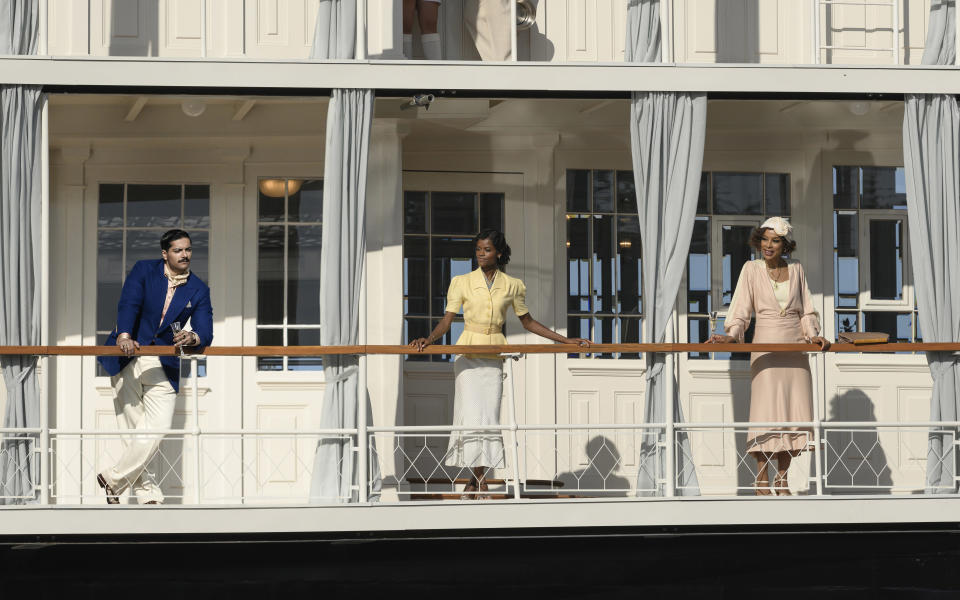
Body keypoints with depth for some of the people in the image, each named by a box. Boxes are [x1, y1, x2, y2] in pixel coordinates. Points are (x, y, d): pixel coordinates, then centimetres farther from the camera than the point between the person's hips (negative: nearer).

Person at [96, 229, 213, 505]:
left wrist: (193, 337, -29)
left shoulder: (198, 290, 3)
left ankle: (113, 480, 2)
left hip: (163, 364, 2)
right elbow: (128, 303, -16)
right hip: (127, 357, -1)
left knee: (157, 428, -12)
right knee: (133, 428, -1)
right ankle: (147, 492, 8)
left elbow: (205, 333, -5)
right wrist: (124, 335, -34)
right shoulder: (144, 270, -1)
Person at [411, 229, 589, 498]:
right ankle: (480, 484, -8)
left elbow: (528, 322, 15)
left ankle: (473, 481, 8)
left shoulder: (512, 285, 6)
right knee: (472, 415, -11)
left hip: (494, 357, 2)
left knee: (489, 418, -2)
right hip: (468, 353, -2)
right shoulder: (462, 282, 2)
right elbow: (447, 320, -2)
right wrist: (429, 339, -21)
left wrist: (565, 340, 11)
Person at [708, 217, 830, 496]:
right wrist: (732, 335, -16)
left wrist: (812, 334, -3)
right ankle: (761, 479, -5)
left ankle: (782, 478, 8)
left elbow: (807, 311, 13)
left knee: (795, 412, -1)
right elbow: (740, 311, 0)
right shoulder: (752, 269, 2)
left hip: (795, 347, 3)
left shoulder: (796, 269, 9)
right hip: (766, 345, -3)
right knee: (766, 409, -10)